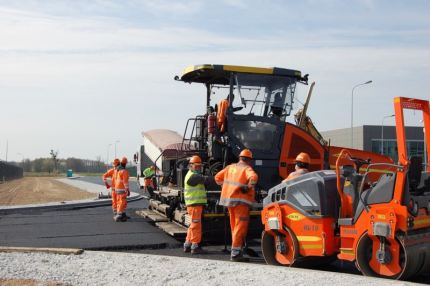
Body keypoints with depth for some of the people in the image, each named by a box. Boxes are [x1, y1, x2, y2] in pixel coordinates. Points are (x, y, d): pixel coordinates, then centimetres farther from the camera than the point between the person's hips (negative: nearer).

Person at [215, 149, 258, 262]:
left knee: (235, 226, 17)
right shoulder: (247, 169, -7)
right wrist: (249, 187, -14)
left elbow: (218, 177, 18)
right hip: (240, 200, -7)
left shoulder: (230, 167, 13)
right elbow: (253, 177, -28)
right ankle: (235, 252, -8)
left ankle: (237, 249, 25)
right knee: (240, 226, -5)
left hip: (229, 198, 7)